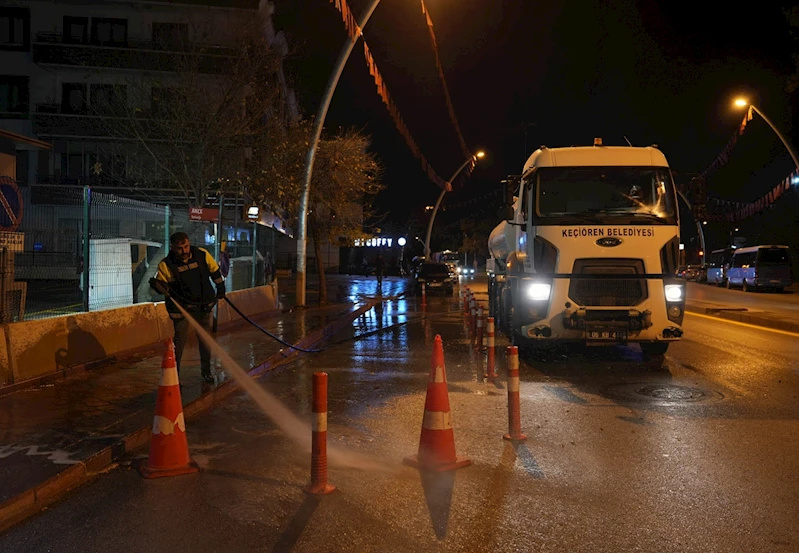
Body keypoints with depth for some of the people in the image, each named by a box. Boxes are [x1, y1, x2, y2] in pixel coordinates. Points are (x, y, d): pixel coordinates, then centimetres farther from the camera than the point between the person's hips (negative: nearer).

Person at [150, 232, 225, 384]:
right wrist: (156, 285, -33)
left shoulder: (202, 255, -10)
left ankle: (206, 371, 30)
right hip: (181, 307, -3)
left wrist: (220, 288, 14)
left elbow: (215, 270, 6)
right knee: (180, 339, -6)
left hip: (203, 304, 3)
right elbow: (163, 287, -11)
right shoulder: (166, 265, -16)